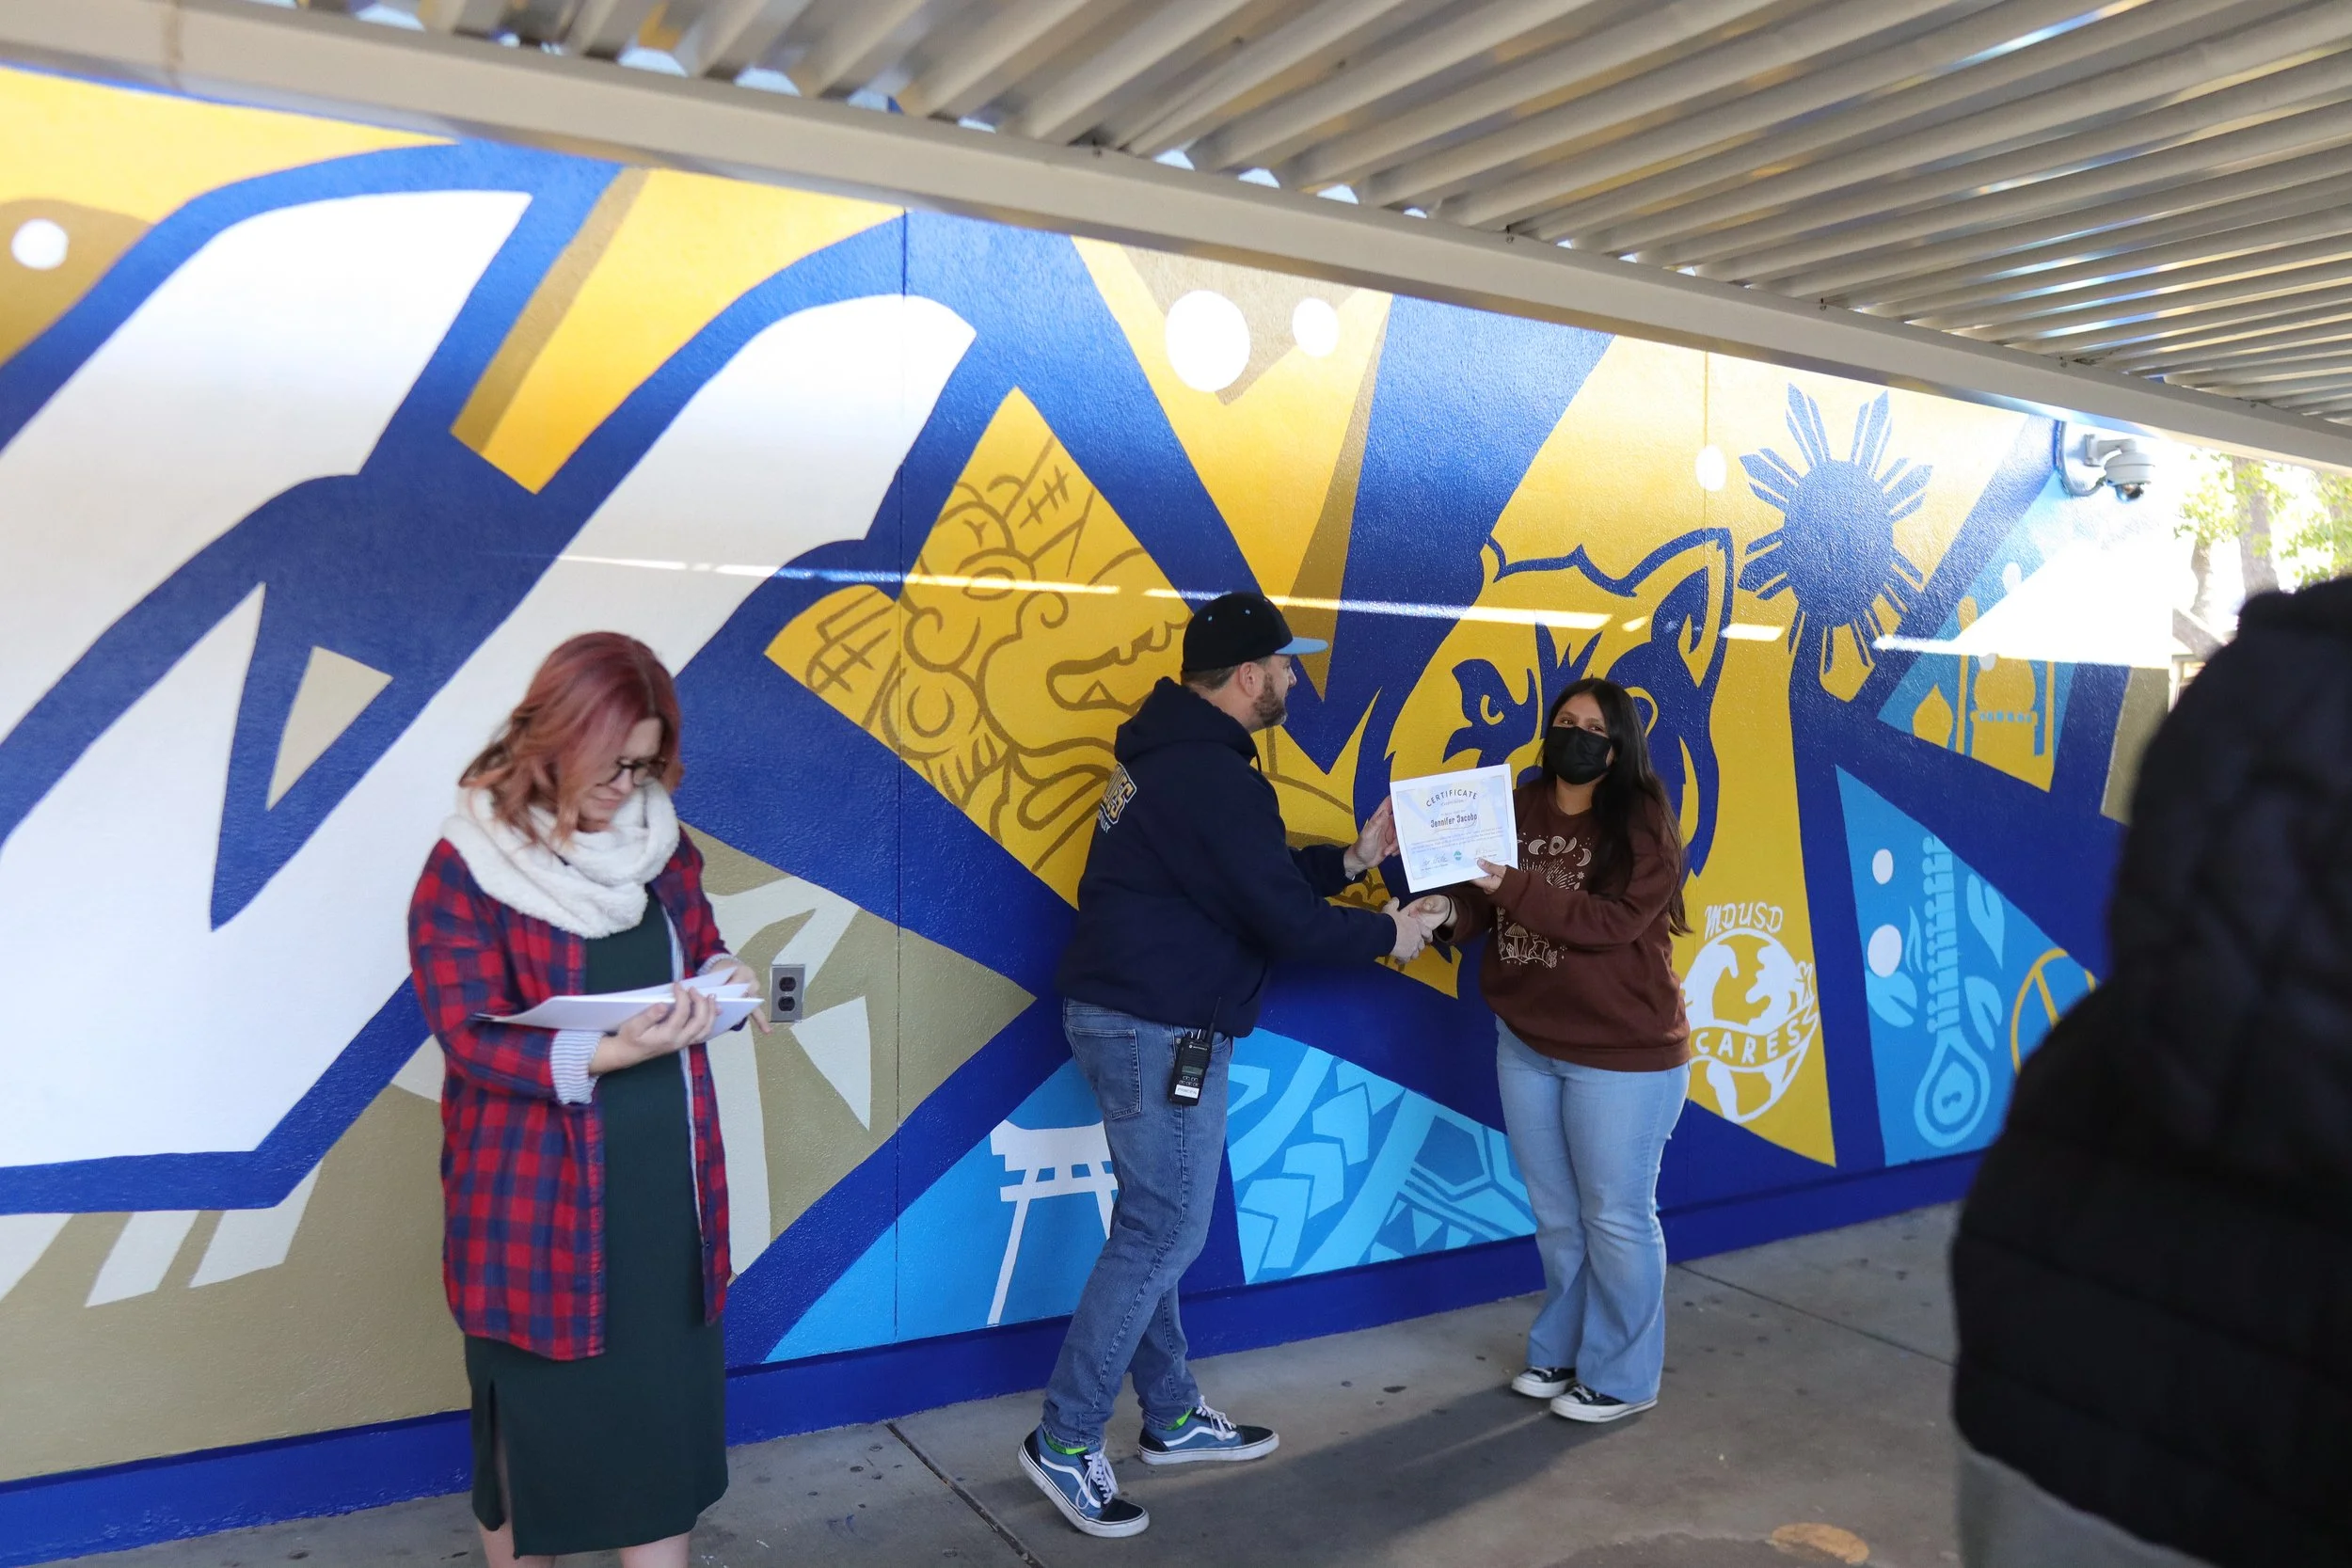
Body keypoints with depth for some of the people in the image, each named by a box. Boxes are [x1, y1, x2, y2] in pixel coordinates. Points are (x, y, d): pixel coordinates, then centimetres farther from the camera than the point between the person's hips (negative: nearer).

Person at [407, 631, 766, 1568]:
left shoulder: (659, 842, 4)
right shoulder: (468, 867, -11)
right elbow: (471, 1037, -14)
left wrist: (719, 981, -8)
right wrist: (607, 1053, -29)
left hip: (666, 1179, 4)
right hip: (535, 1189, -4)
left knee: (664, 1401, 10)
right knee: (537, 1414, 11)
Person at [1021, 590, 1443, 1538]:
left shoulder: (1172, 751, 12)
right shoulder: (1213, 776, -21)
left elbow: (1257, 875, 18)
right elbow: (1288, 922, -21)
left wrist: (1353, 859, 12)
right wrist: (1387, 934, -4)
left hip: (1130, 1018, 11)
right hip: (1159, 1030, -11)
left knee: (1152, 1227, 17)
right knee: (1164, 1235, -2)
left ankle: (1172, 1418, 30)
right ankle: (1064, 1444, 8)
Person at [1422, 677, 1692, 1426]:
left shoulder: (1643, 822, -13)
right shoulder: (1517, 809, 2)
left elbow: (1610, 922, -24)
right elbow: (1483, 902, 0)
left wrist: (1510, 887, -31)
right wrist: (1448, 910, -22)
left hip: (1622, 1053, -5)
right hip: (1526, 1044, 6)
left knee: (1615, 1217, 7)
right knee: (1555, 1215, 19)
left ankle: (1621, 1377, 23)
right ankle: (1560, 1350, 37)